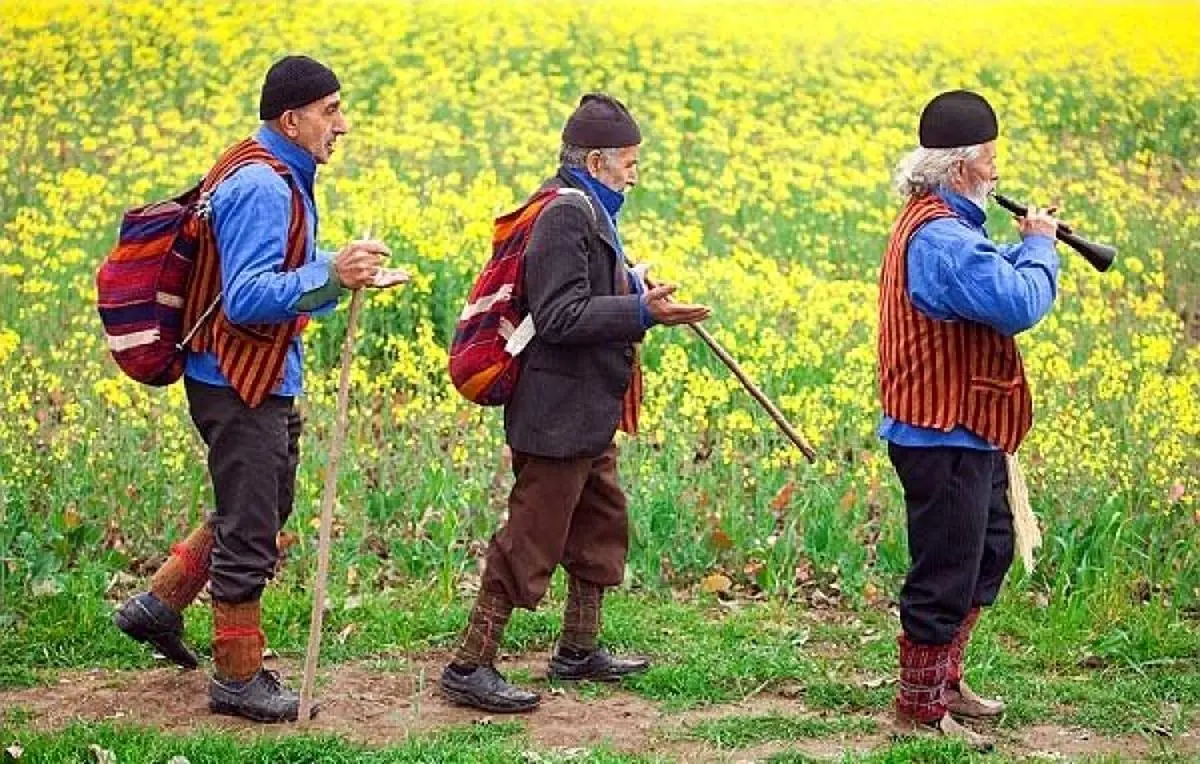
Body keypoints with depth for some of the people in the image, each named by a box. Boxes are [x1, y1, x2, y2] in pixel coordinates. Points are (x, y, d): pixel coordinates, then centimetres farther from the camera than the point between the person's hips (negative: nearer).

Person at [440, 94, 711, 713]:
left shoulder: (586, 211, 14)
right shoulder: (565, 215, -19)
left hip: (586, 415, 11)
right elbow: (560, 317, -25)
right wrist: (643, 312, -27)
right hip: (560, 416, -11)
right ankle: (469, 668, -2)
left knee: (601, 524, 20)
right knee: (530, 540, -7)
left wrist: (638, 294, 13)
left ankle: (578, 650, 33)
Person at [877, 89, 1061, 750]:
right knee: (946, 575, -2)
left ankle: (943, 677, 33)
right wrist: (1039, 247, -13)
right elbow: (1019, 305, -30)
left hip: (964, 431, 11)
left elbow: (989, 282, 18)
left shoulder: (937, 223, 12)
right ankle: (920, 709, 7)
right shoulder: (941, 238, -24)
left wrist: (1025, 250, 1)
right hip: (943, 438, -11)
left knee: (990, 552, 23)